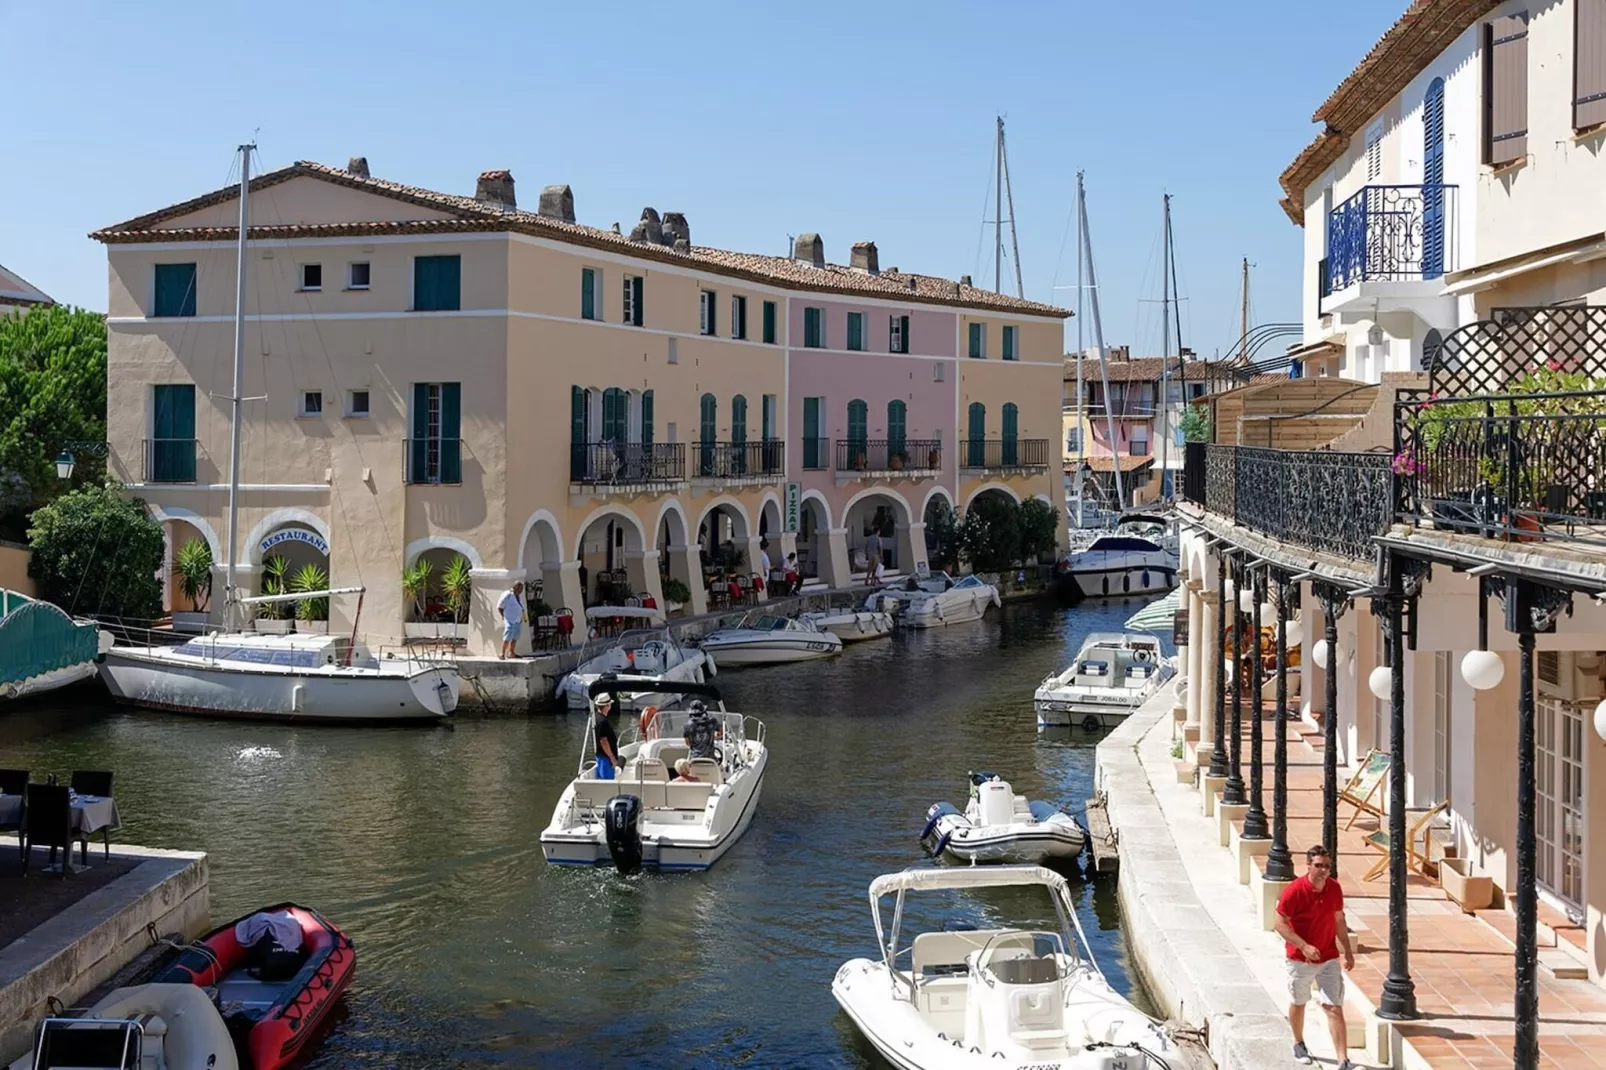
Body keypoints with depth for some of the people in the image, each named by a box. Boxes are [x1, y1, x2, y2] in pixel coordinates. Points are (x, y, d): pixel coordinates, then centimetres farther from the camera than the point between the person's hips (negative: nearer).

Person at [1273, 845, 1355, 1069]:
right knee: (1298, 1003, 17)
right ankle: (1299, 1044, 41)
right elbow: (1280, 924, -16)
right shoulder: (1294, 891, -19)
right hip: (1300, 960, -2)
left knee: (1335, 1008, -6)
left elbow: (1339, 920, 10)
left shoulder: (1334, 888, -4)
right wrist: (1304, 946, -25)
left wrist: (1348, 951, 11)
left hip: (1329, 959, 2)